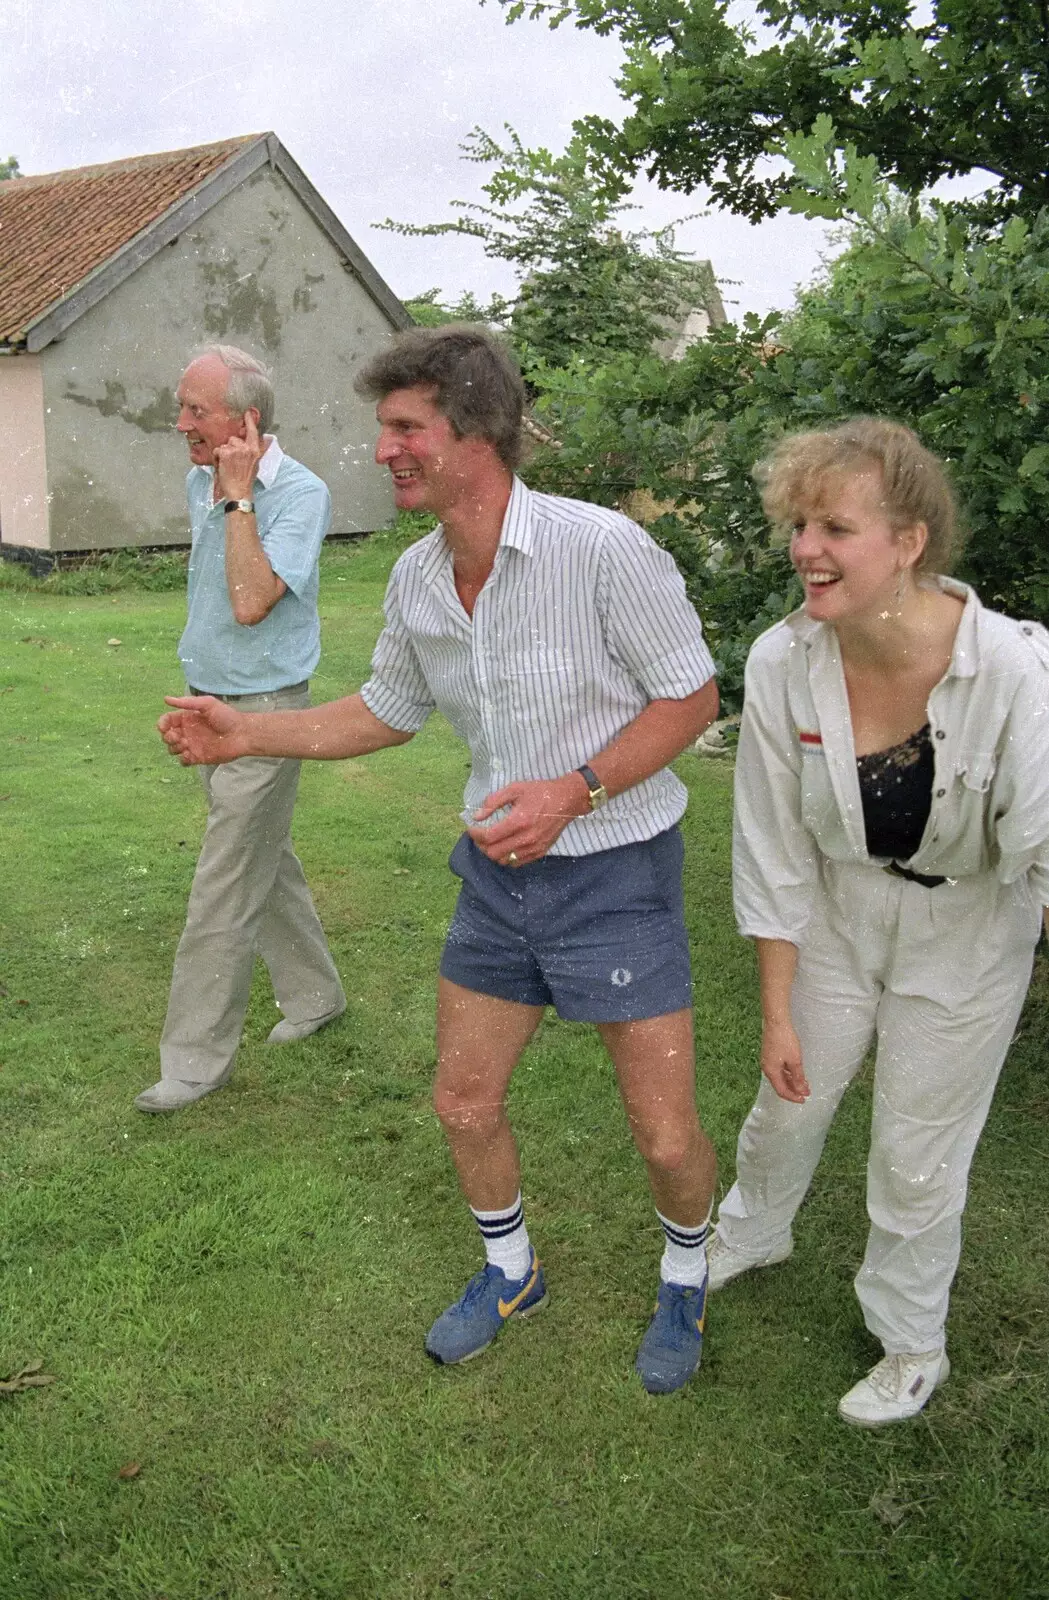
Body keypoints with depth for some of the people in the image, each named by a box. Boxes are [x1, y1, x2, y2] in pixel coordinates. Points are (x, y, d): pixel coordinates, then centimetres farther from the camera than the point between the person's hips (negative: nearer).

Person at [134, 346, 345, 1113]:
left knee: (223, 893, -3)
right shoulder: (200, 482, 6)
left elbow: (251, 602, -30)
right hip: (211, 705, 8)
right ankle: (315, 996, 36)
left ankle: (198, 1058, 10)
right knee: (266, 864, 19)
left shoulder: (300, 494, -20)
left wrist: (240, 496, -25)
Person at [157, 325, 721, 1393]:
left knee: (666, 1137, 2)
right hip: (498, 868, 6)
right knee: (463, 1103, 14)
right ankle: (510, 1274, 42)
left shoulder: (602, 548, -21)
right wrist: (244, 734, 4)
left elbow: (691, 695, -12)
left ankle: (685, 1277, 35)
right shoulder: (416, 580, -1)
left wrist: (573, 790, -23)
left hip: (615, 870, -5)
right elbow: (387, 711, 15)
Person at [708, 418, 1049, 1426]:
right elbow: (774, 855, -11)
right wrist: (776, 1012, -6)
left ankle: (912, 1344, 41)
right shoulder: (782, 664, -21)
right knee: (789, 1099, 21)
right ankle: (750, 1234, 56)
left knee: (916, 1154, 11)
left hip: (967, 936, -2)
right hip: (838, 915, 3)